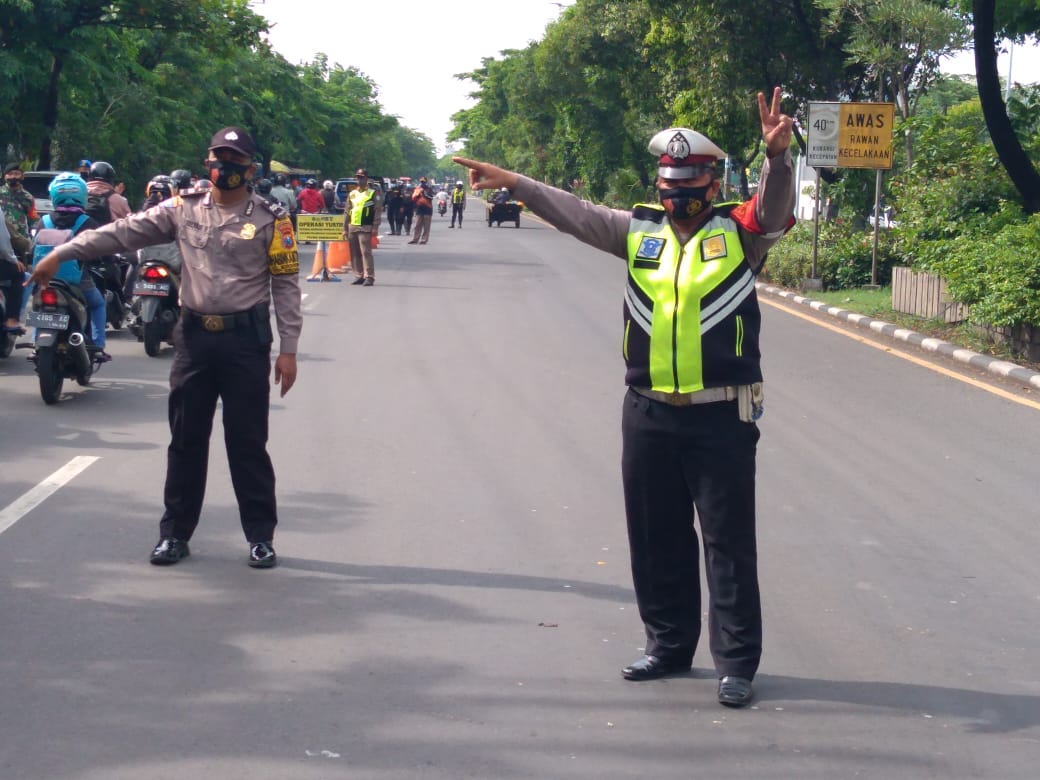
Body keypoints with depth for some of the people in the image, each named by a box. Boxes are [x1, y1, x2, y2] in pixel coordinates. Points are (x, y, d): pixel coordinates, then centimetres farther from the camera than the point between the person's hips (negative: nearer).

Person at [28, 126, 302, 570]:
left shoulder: (270, 219, -3)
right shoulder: (183, 209, 4)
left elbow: (286, 286, -3)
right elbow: (124, 233, 0)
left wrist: (288, 349, -7)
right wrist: (61, 253, -6)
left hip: (246, 339, -3)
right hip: (195, 336, 3)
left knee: (247, 441, 3)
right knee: (186, 439, 10)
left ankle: (260, 536, 13)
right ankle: (175, 533, 19)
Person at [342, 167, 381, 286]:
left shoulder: (372, 194, 2)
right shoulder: (352, 194, 16)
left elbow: (378, 211, -3)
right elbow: (347, 212, 17)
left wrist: (375, 227, -11)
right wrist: (345, 228, 12)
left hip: (365, 228, -6)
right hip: (352, 227, 6)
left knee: (366, 252, -11)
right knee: (354, 253, 6)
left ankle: (369, 277, -10)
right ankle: (359, 276, 13)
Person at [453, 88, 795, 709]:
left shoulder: (740, 232, -2)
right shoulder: (639, 231, 10)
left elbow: (776, 206, -18)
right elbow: (574, 213, 13)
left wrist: (778, 155, -37)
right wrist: (512, 182, 10)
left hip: (721, 418, -4)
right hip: (648, 416, 5)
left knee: (730, 543, 0)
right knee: (656, 539, 14)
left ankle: (737, 662, 7)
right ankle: (669, 645, 28)